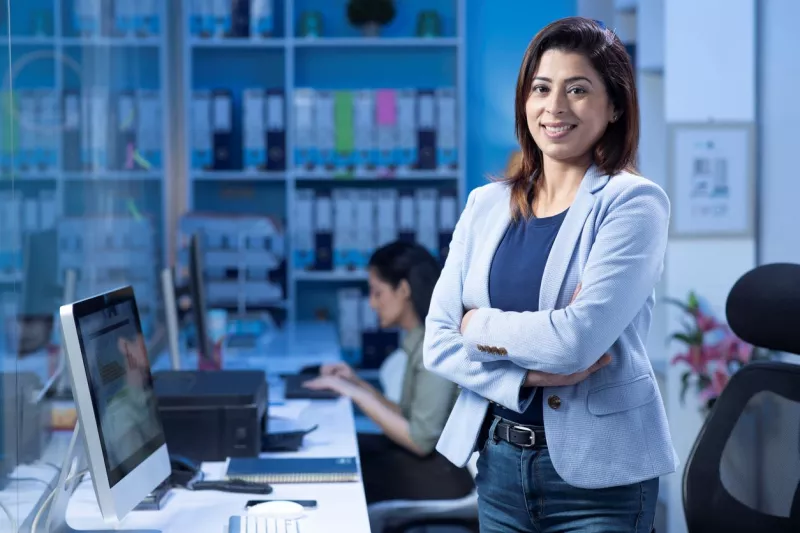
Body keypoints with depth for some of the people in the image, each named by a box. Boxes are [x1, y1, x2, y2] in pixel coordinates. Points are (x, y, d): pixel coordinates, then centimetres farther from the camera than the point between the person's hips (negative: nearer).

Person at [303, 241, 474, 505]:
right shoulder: (420, 339, 9)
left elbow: (421, 440, -22)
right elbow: (407, 417, 11)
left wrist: (357, 394, -18)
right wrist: (358, 383, 4)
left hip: (440, 470, -8)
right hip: (424, 456, 8)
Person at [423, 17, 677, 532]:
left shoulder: (634, 202, -10)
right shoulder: (486, 205, 4)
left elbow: (578, 338, -21)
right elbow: (438, 341, -1)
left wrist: (479, 324, -7)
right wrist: (529, 377, -15)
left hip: (599, 474, -4)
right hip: (498, 462, 4)